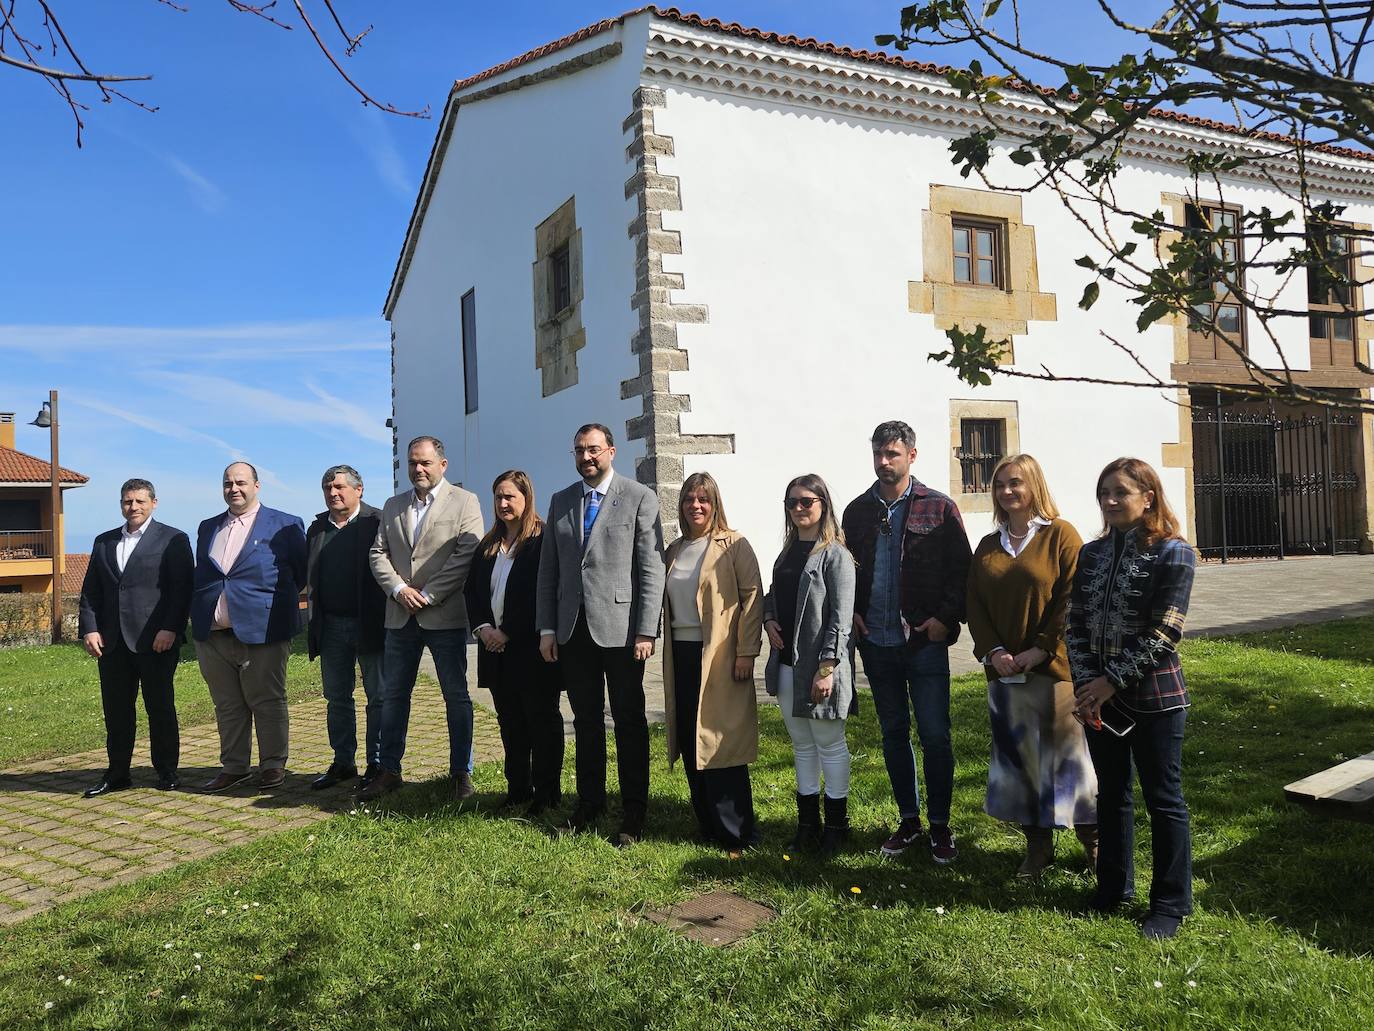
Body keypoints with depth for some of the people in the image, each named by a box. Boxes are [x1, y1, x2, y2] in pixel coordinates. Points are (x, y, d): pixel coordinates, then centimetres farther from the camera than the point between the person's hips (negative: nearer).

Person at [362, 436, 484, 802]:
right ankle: (389, 771, 20)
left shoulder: (464, 502, -1)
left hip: (446, 616, -4)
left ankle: (461, 772, 14)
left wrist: (427, 595, -14)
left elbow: (467, 555, -11)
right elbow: (378, 554, 10)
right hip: (401, 617, 5)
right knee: (393, 695, 9)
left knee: (456, 696, 4)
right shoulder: (393, 506, 15)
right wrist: (398, 589, -8)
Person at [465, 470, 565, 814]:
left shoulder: (543, 541, -11)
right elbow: (471, 589, 12)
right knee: (510, 722, 13)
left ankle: (546, 793, 11)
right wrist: (483, 628, -4)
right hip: (496, 648, 7)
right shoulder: (488, 545, 13)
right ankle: (518, 788, 24)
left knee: (541, 719, 3)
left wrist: (507, 632, -15)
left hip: (531, 647, -7)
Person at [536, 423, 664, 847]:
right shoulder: (561, 501, 11)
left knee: (629, 722, 4)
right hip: (573, 630, 4)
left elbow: (652, 570, -7)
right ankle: (589, 802, 27)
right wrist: (547, 627, 6)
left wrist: (646, 632, -12)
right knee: (585, 720, 14)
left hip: (619, 628, -4)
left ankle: (633, 814, 14)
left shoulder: (639, 498, -3)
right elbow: (549, 569, 12)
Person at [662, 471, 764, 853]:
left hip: (719, 657, -6)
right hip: (681, 655, 6)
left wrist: (746, 653, -16)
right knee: (690, 745, 9)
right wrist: (668, 655, 12)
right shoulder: (674, 550, 14)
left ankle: (736, 832, 7)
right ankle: (708, 824, 21)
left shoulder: (734, 545, -5)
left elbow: (752, 597, -11)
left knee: (719, 742, -4)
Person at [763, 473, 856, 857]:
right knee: (801, 743, 16)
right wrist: (769, 618, 4)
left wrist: (826, 668, -20)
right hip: (787, 663, 8)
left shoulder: (835, 555, -11)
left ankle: (836, 824, 18)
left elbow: (840, 618, -15)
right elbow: (773, 594, 26)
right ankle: (807, 820, 27)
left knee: (829, 743, 5)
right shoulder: (788, 551, 12)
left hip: (819, 665, -7)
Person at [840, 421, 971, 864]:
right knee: (893, 733, 12)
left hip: (924, 640, -4)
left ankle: (940, 826, 15)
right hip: (877, 643, 4)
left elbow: (962, 570, -3)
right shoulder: (858, 510, 8)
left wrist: (946, 618, -12)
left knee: (935, 735, 1)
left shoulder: (938, 508, -2)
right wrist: (852, 611, 2)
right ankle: (908, 819, 25)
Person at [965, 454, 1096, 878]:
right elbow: (974, 604, 9)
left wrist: (1041, 650, -14)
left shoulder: (1060, 535, -3)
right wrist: (992, 651, -5)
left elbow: (1072, 599, -9)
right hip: (1004, 670, 5)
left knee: (1068, 752, 3)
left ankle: (1093, 840, 22)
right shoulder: (988, 547, 12)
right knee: (1018, 757, 9)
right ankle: (1038, 846, 22)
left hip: (1054, 668, -4)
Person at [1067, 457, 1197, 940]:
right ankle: (1113, 887, 32)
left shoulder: (1172, 553, -9)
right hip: (1098, 696, 5)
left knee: (1163, 799, 7)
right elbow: (1076, 623, 4)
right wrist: (1086, 683, -8)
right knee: (1111, 793, 17)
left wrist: (1112, 681, -15)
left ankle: (1170, 904, 21)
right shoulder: (1092, 554, 6)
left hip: (1153, 696, -5)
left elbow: (1162, 634, -14)